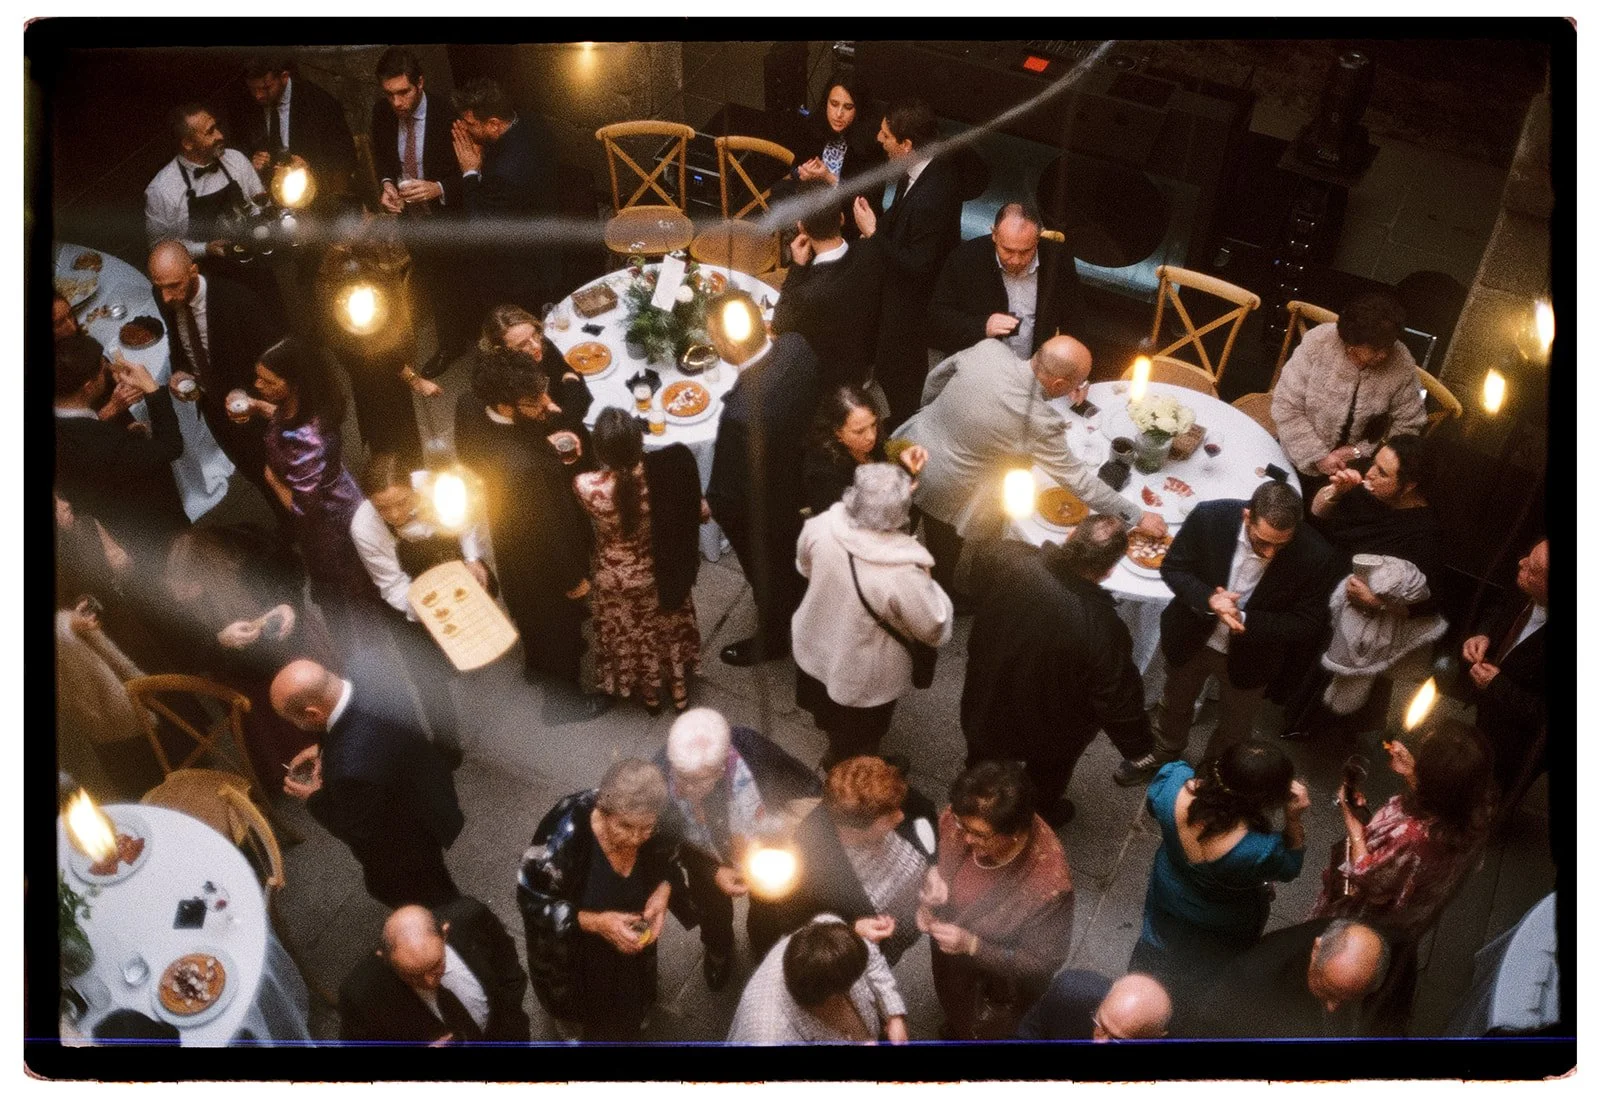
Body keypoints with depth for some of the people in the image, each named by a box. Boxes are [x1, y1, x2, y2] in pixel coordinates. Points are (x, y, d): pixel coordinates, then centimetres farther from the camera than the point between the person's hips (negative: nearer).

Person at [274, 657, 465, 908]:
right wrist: (323, 748, -7)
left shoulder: (354, 766, -47)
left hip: (407, 841, -7)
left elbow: (362, 833, -27)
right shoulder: (364, 676, -25)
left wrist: (315, 798, -14)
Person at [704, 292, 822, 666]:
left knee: (768, 576, 25)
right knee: (792, 560, 35)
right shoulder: (796, 345, -25)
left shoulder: (742, 411, -45)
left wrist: (708, 505, -9)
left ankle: (771, 638, 54)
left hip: (762, 511, -6)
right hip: (802, 476, 6)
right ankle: (799, 610, 64)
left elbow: (729, 491, -29)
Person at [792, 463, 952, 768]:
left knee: (828, 713, 38)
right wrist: (928, 585, -9)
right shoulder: (903, 575, -41)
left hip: (813, 648, 6)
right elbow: (937, 630, -23)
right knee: (854, 747, 27)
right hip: (862, 680, -6)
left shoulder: (822, 526, -27)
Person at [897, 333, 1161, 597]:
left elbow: (936, 377, -1)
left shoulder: (989, 348, -19)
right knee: (944, 555, 25)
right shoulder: (1038, 422, -32)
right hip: (942, 488, -6)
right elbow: (1077, 479, -21)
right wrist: (1137, 516, -11)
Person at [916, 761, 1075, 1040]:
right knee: (954, 1015, 36)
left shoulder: (1048, 883, -41)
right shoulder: (956, 820, -28)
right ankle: (954, 1032, 68)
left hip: (1000, 989, -4)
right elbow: (938, 867, -5)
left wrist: (972, 945, -36)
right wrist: (928, 901, -25)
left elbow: (1042, 962, -27)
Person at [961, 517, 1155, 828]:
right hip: (1049, 732, -2)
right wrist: (1138, 746, -7)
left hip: (986, 706, 3)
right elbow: (1119, 700, -25)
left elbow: (979, 551, -6)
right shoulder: (1103, 630, -40)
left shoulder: (1007, 560, -32)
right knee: (1045, 787, 34)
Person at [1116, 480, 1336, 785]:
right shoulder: (1210, 517, -29)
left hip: (1249, 655, -1)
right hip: (1191, 636, 1)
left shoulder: (1314, 555, -31)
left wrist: (1245, 621, -32)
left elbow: (1309, 624, -21)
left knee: (1233, 728, 24)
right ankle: (1165, 752, 61)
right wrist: (1209, 600, -33)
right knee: (1175, 704, 29)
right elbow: (1172, 567, -15)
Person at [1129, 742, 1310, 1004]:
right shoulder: (1261, 850, -47)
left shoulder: (1174, 782, -39)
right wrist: (1293, 819, -32)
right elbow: (1290, 867, -21)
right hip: (1223, 931, -3)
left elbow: (1151, 800, -12)